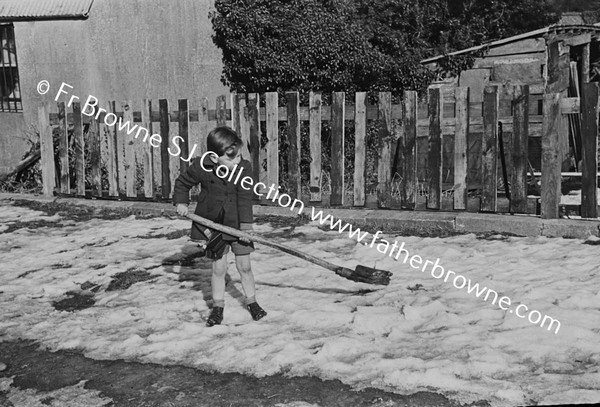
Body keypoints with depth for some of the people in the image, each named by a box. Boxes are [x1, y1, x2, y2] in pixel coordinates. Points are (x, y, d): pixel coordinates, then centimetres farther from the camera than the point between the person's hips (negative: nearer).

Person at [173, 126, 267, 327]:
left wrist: (246, 224, -20)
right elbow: (182, 183, 5)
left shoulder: (244, 167, -14)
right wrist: (181, 202, -8)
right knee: (219, 267, 3)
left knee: (244, 265, 8)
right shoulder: (201, 167, -15)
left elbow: (245, 198, -15)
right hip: (213, 225, 0)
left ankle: (251, 301, 26)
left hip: (237, 225, 1)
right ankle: (218, 306, 20)